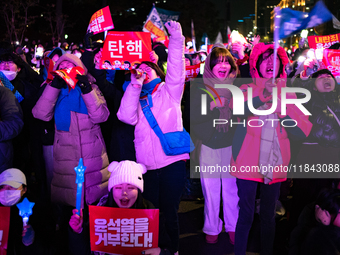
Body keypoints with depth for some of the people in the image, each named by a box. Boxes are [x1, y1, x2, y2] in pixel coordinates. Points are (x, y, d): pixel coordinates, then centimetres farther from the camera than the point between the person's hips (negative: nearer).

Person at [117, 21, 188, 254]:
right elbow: (126, 116, -6)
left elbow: (177, 68, -8)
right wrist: (135, 85, -6)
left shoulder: (169, 91, 8)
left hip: (172, 163, -3)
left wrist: (176, 39, -20)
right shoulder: (136, 97, 14)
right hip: (147, 166, 3)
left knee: (170, 212, 3)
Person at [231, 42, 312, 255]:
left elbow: (304, 131, 1)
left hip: (275, 165, 3)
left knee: (269, 216, 11)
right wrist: (263, 96, -30)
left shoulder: (288, 94, 9)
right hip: (248, 163, -3)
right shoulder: (246, 90, 3)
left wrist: (282, 108, -12)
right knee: (246, 216, -5)